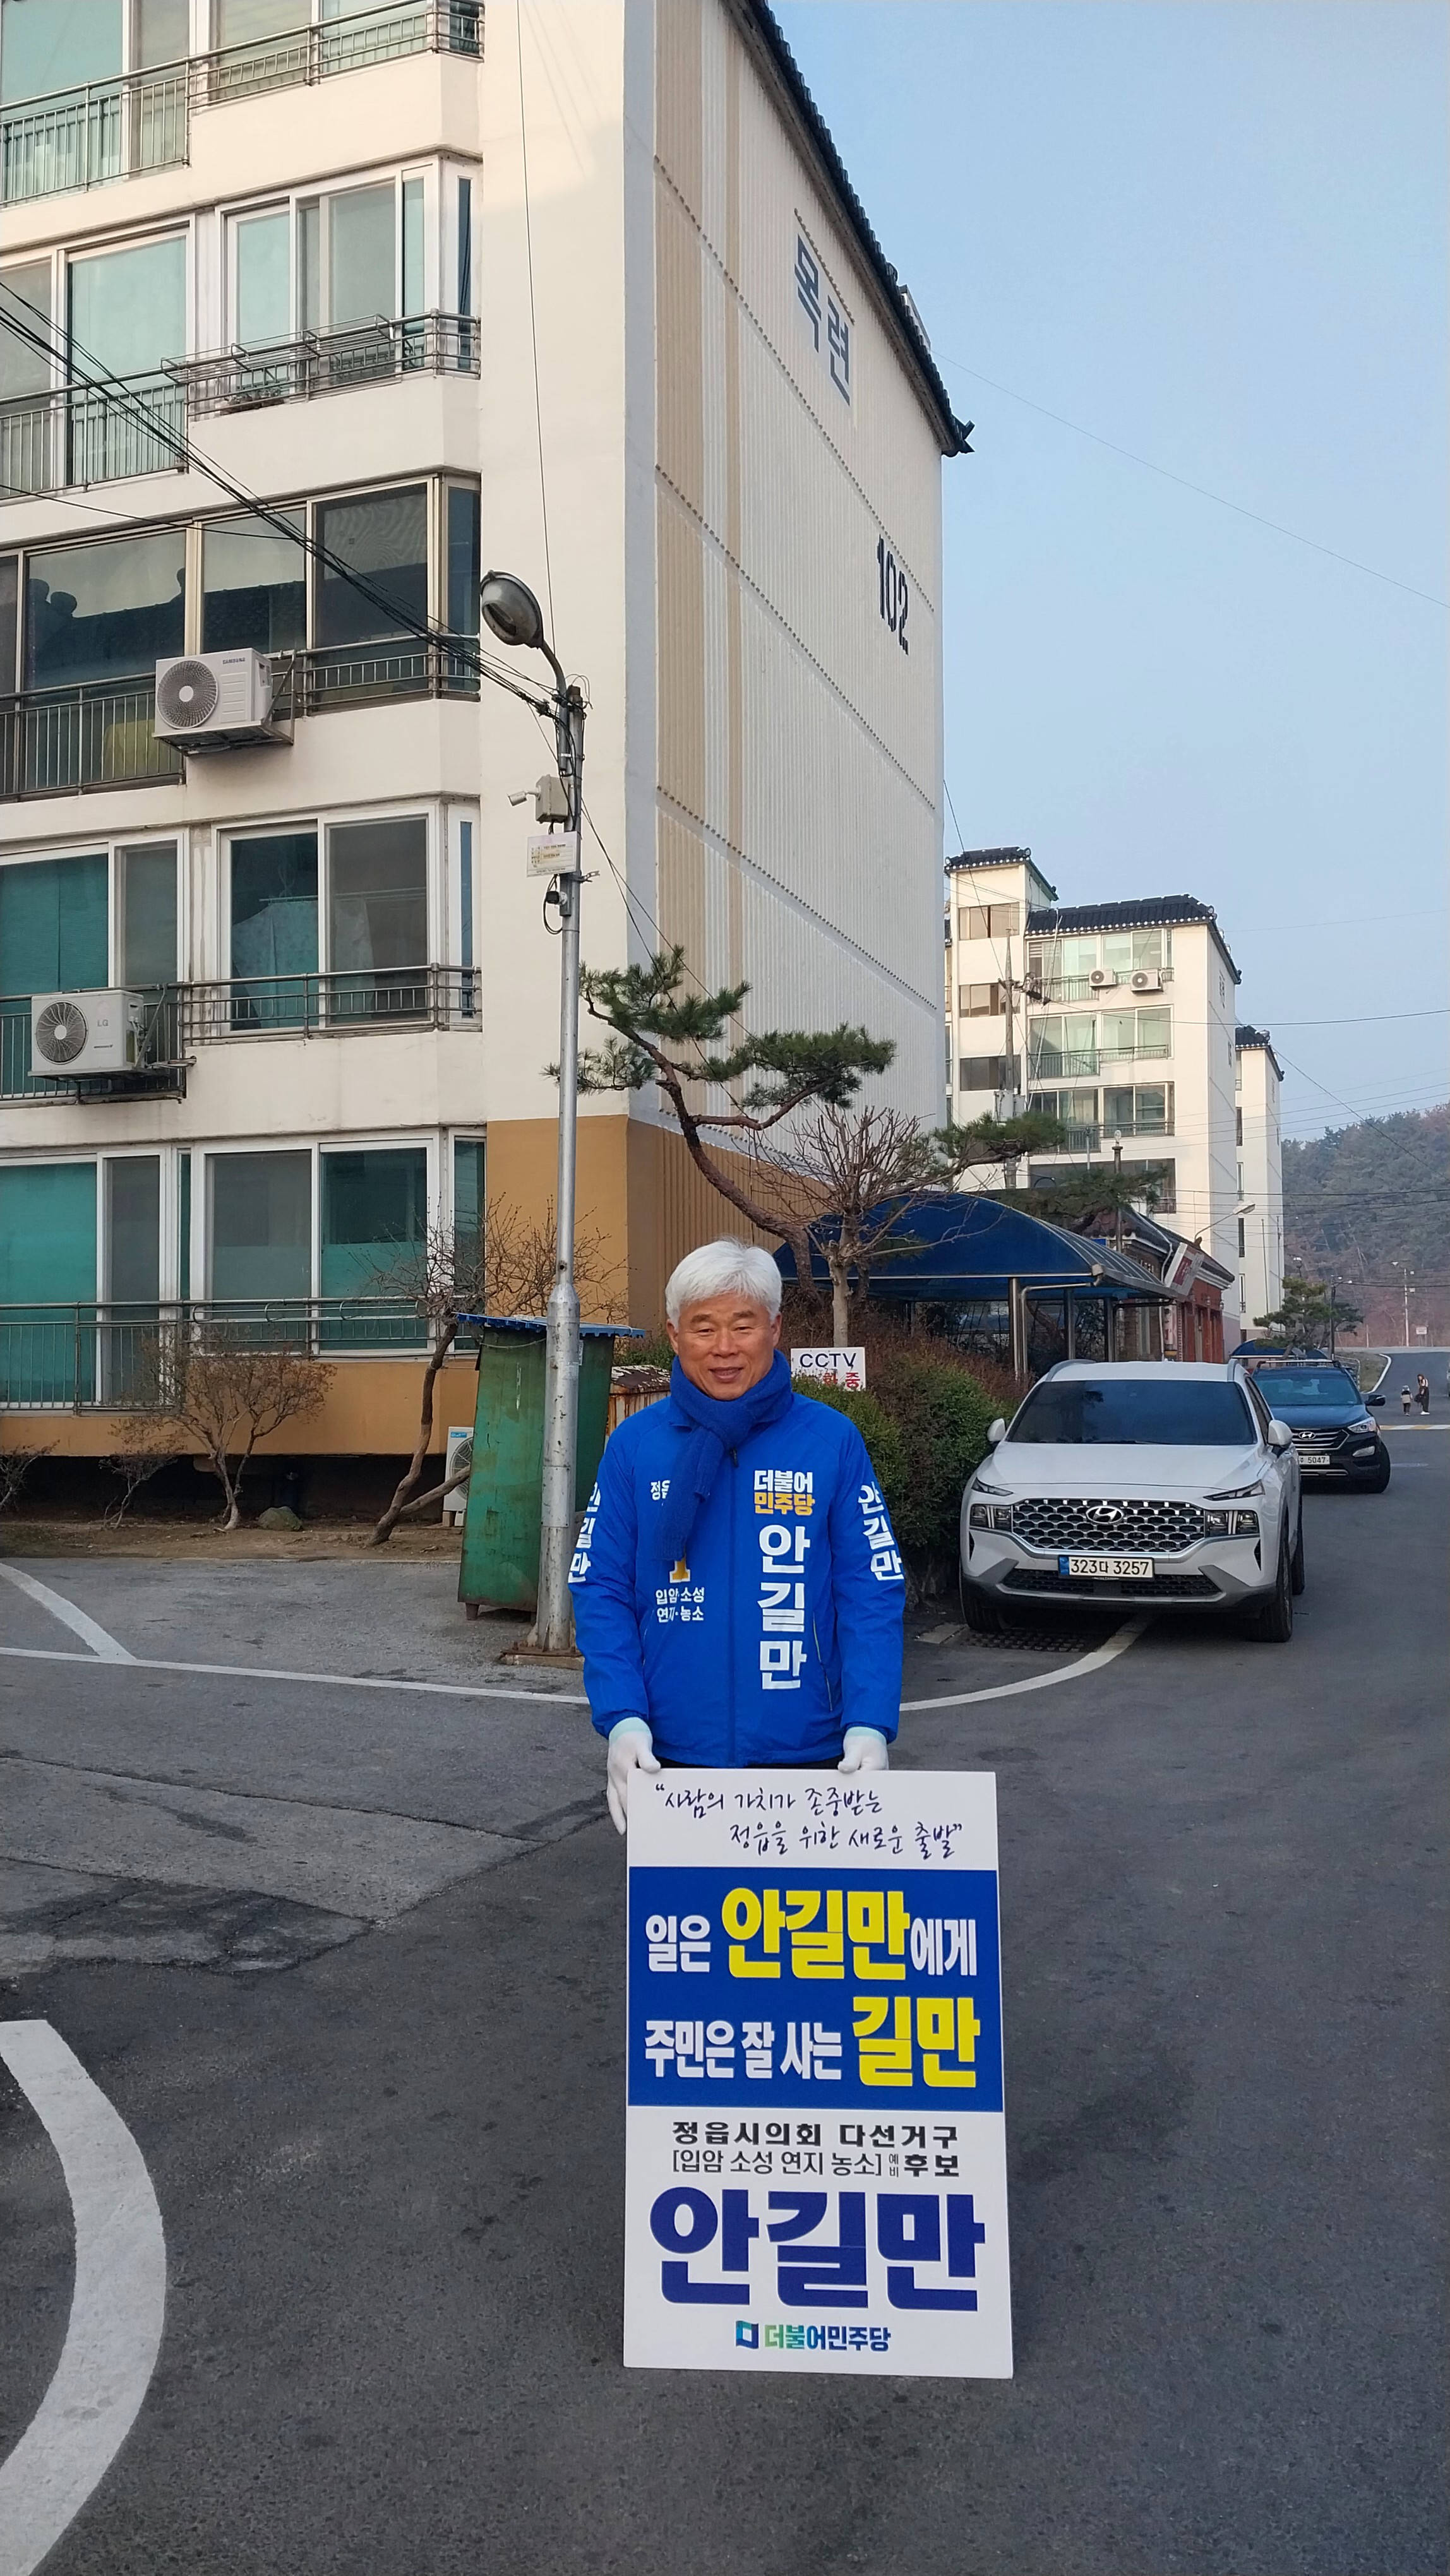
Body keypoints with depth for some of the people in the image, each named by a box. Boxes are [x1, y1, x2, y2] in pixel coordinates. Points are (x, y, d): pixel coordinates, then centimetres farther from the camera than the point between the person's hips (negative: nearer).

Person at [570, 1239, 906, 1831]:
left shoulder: (832, 1441, -3)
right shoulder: (634, 1445, -1)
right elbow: (601, 1592, -1)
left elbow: (873, 1593, -4)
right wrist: (622, 1717, -13)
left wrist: (869, 1724, -14)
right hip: (671, 1756, 1)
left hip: (807, 1754, 0)